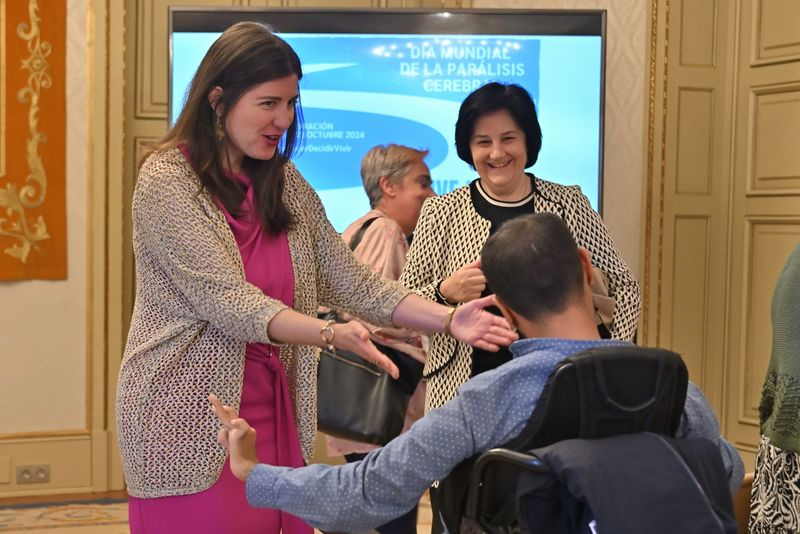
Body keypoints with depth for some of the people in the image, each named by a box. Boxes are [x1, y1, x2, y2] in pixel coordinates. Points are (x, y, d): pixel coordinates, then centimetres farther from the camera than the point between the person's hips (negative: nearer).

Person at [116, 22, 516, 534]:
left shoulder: (284, 182, 8)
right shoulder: (167, 179, -12)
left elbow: (349, 278, 5)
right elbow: (227, 300, -21)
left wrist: (448, 319, -8)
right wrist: (331, 334, -35)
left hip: (273, 411, 6)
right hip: (189, 422, -5)